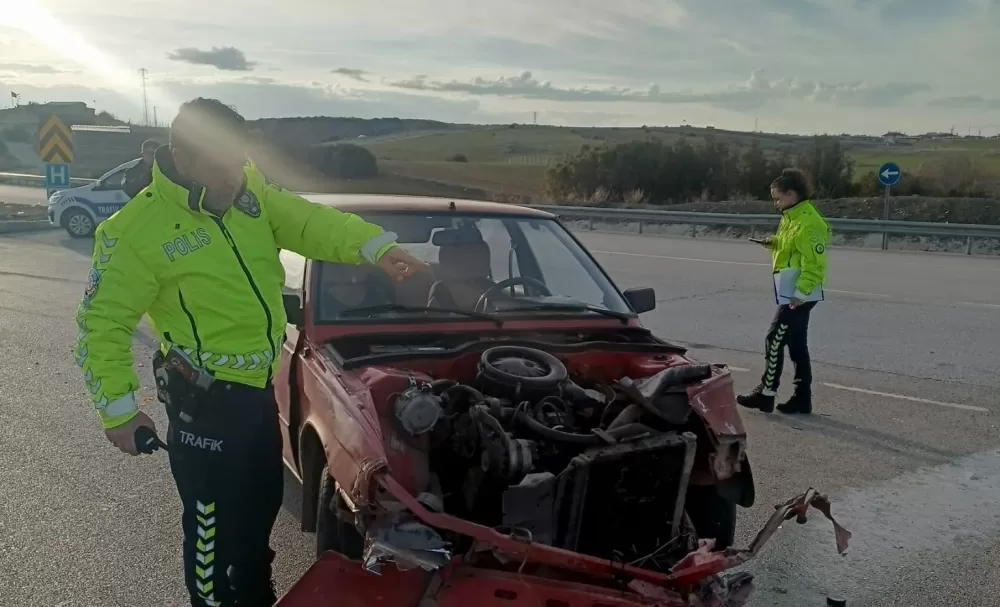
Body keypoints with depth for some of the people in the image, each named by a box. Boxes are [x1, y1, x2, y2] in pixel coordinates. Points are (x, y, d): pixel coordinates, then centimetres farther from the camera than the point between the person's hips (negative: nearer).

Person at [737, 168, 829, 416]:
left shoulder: (808, 223, -19)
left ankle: (766, 394, 2)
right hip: (794, 292, 10)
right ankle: (802, 398, 17)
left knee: (775, 341, -6)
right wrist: (773, 242, 5)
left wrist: (800, 291, -27)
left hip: (799, 295, -10)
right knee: (796, 344, 12)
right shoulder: (791, 217, 12)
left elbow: (814, 262, -22)